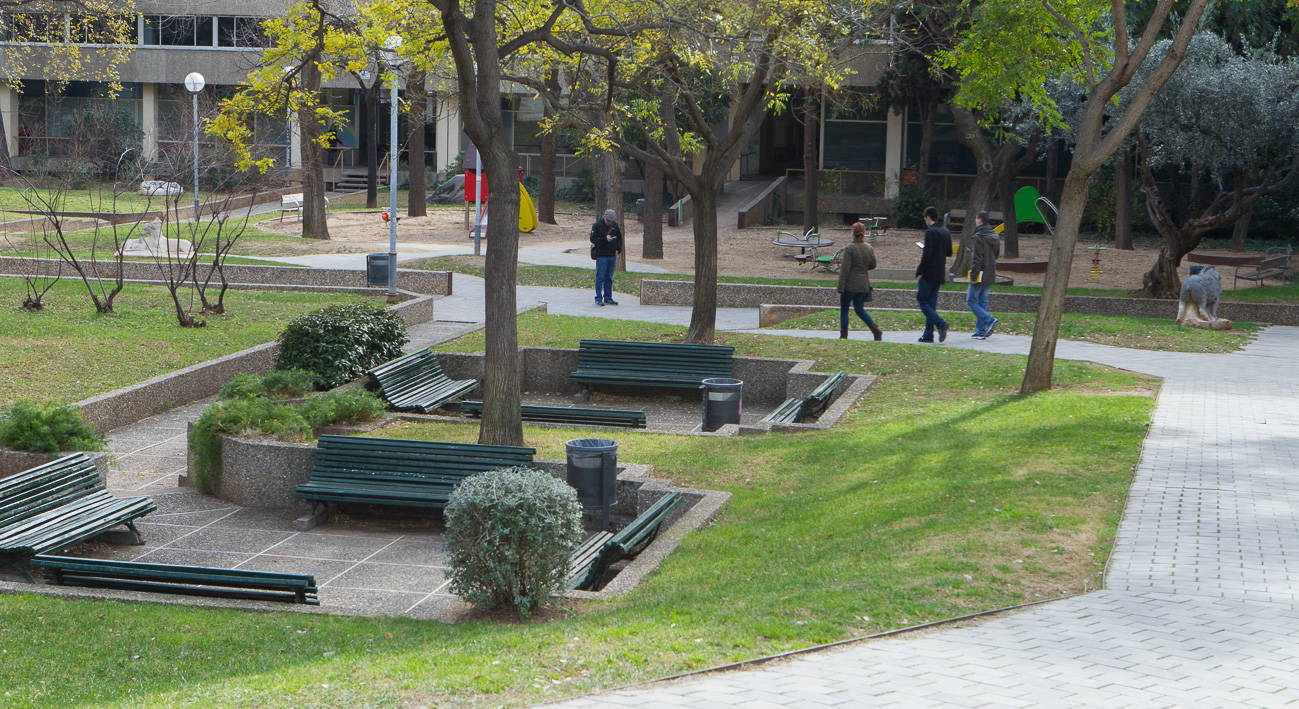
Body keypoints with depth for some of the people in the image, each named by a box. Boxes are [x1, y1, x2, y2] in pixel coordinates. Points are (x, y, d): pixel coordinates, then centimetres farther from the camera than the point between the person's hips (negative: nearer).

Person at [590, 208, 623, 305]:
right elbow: (593, 239, -11)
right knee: (600, 278, -5)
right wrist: (605, 239, -21)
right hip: (601, 256, -5)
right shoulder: (597, 226, -6)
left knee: (609, 278, 10)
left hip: (612, 256, 5)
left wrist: (618, 249, 6)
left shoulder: (615, 225, 10)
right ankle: (598, 299, -1)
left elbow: (619, 237, 19)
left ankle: (608, 298, 16)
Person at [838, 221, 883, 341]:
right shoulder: (869, 248, 3)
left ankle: (843, 336, 11)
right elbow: (873, 265, 14)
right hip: (864, 285, 5)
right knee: (859, 309, 14)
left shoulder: (849, 248, -14)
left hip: (850, 284, -5)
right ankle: (876, 330, -3)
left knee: (843, 310, 9)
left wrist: (840, 287, -14)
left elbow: (844, 269, -16)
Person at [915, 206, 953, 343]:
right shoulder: (946, 232, 11)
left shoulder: (930, 232, -15)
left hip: (929, 274, -8)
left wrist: (920, 271, -13)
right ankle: (928, 334, 10)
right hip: (940, 274, 8)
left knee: (922, 301, 0)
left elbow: (927, 254, -21)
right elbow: (949, 253, 17)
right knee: (931, 303, 11)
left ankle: (940, 323, -17)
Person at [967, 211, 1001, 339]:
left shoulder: (978, 237, -16)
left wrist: (973, 276, -16)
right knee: (982, 302, 12)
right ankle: (981, 331, 12)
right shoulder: (995, 236, 10)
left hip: (980, 275, -8)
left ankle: (989, 320, -17)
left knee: (971, 302, -1)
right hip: (990, 275, 8)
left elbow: (977, 258, -19)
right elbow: (996, 254, 17)